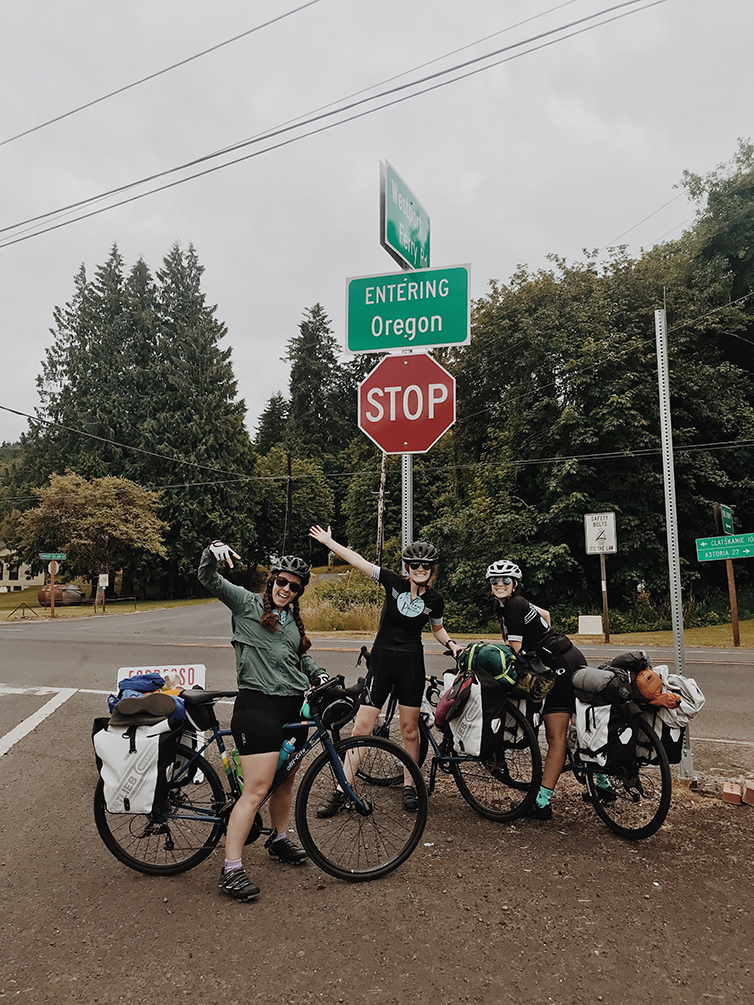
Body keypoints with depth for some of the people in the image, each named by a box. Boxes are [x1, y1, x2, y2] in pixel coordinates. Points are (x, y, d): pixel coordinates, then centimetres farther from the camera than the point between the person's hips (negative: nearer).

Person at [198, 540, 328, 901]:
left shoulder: (293, 619, 19)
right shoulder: (247, 603, 0)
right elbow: (208, 579, -9)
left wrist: (318, 674, 8)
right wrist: (214, 550, -28)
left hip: (295, 705, 7)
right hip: (258, 704, -7)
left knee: (286, 779, 19)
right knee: (257, 789, -10)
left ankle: (278, 839, 40)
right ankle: (231, 869, -2)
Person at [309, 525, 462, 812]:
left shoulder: (434, 601, -1)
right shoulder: (394, 583, -8)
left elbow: (437, 629, 17)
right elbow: (359, 561, -10)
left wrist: (450, 644, -1)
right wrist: (328, 541, -12)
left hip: (412, 664, 1)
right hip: (382, 659, -1)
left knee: (409, 729, 8)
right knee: (362, 727, -4)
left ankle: (409, 786, 26)